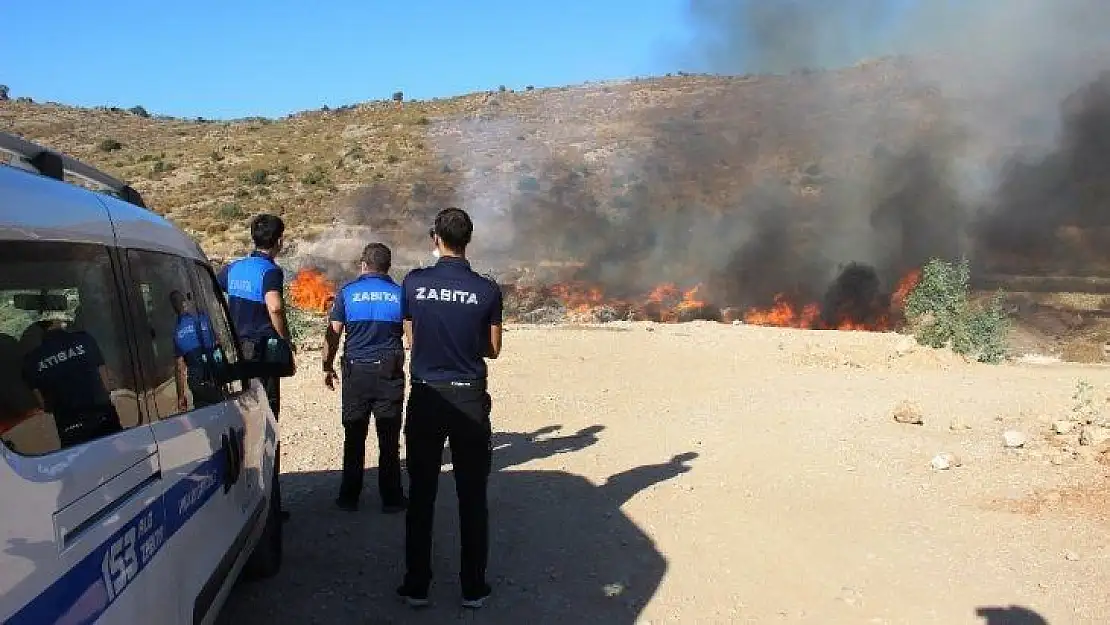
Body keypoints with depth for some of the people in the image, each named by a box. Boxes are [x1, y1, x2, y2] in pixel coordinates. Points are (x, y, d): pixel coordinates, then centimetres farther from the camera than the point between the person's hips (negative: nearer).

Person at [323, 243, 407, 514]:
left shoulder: (347, 292, -1)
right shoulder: (400, 294, 1)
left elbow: (332, 334, 0)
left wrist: (327, 367, 10)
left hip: (356, 372, 0)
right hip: (390, 372, 0)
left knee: (354, 438, 9)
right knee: (389, 439, 7)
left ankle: (349, 497, 15)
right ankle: (391, 499, 12)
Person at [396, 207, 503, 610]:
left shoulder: (414, 283, -4)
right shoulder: (487, 290, -6)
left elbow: (411, 340, 6)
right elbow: (493, 349, 3)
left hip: (426, 396, 1)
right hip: (469, 399, 0)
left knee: (421, 494, 10)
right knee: (472, 496, 9)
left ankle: (417, 586, 18)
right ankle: (473, 588, 16)